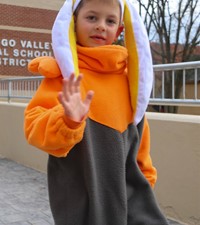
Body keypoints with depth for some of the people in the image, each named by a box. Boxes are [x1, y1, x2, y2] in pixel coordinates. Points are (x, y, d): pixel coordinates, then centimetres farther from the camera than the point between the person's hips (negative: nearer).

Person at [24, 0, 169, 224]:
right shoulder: (64, 71, -10)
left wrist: (144, 175, 19)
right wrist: (67, 121, -37)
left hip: (127, 186, 5)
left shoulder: (127, 74, 6)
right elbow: (35, 125, -17)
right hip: (80, 192, -4)